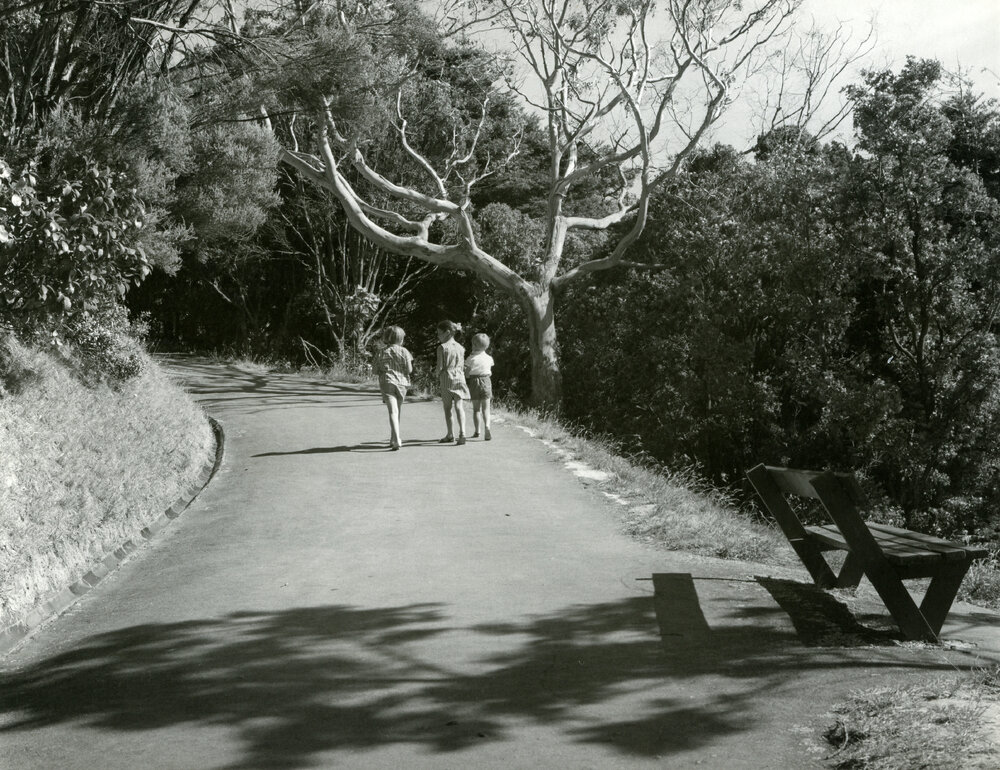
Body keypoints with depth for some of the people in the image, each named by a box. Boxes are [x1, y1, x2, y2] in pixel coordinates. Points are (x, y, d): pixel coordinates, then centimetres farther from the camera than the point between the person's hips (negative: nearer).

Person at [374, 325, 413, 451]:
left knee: (393, 412, -9)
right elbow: (409, 370, -5)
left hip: (387, 383, 0)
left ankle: (396, 440, -24)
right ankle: (393, 439, 24)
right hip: (401, 383, 1)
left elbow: (376, 370, 3)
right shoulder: (404, 352, -2)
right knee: (398, 411, 15)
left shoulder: (382, 353, 2)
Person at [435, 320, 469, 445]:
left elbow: (440, 366, -9)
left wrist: (438, 378, 6)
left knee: (447, 407, 7)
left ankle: (450, 435, 11)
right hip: (459, 378, 4)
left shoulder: (442, 347, -9)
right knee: (459, 406, -1)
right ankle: (462, 433, -15)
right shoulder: (460, 347, 7)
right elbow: (462, 366, 9)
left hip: (447, 378, -4)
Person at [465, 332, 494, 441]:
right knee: (486, 408, 3)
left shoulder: (471, 358, -9)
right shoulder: (489, 358, -1)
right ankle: (486, 426, -20)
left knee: (476, 408, 10)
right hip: (486, 381, 1)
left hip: (474, 381, -1)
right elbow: (490, 372, 5)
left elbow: (467, 374, -9)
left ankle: (477, 431, 12)